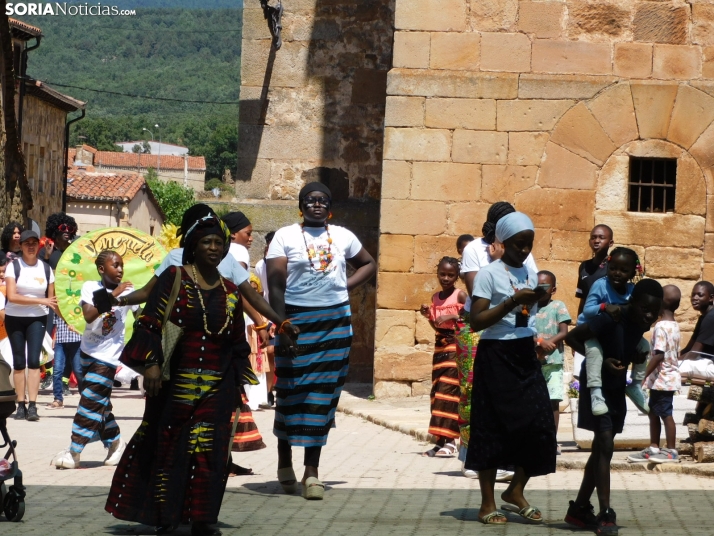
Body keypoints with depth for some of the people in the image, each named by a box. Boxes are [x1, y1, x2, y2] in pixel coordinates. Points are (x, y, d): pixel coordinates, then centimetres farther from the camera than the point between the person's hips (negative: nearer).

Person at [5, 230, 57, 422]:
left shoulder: (46, 268, 3)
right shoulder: (14, 266, -7)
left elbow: (51, 300, 6)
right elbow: (11, 296, -17)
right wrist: (41, 300, -20)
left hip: (37, 319, 1)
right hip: (15, 319, -1)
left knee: (34, 360, -11)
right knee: (19, 362, 3)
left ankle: (32, 406, -13)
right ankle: (21, 406, 9)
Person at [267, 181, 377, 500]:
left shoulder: (343, 236, 9)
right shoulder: (285, 237, -2)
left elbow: (369, 264, 23)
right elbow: (276, 285, -8)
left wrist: (346, 286, 5)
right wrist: (281, 326, -18)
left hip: (335, 321, 3)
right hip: (296, 319, -3)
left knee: (323, 394, 1)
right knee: (292, 391, 2)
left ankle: (312, 471, 4)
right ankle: (285, 464, 20)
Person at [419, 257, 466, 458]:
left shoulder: (460, 295, -6)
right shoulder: (436, 298, 14)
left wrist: (453, 316, -21)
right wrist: (428, 316, 2)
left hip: (456, 345, -7)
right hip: (440, 345, 7)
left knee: (448, 390, -13)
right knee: (437, 391, 6)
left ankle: (448, 441, -13)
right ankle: (441, 440, 9)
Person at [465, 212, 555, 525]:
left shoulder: (530, 273, 12)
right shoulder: (489, 274, -8)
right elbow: (476, 321, -14)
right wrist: (511, 302, -20)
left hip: (525, 355, 6)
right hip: (496, 356, -6)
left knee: (539, 425, -1)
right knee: (493, 428, -2)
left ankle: (516, 492, 16)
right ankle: (488, 503, 5)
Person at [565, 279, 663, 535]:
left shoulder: (641, 323, -6)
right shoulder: (611, 319, -28)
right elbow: (572, 338, -21)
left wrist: (637, 355, -7)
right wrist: (602, 361, -26)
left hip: (617, 387, 8)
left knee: (601, 448, 13)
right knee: (605, 446, -16)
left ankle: (580, 509, 23)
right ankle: (605, 515, -16)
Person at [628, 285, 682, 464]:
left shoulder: (661, 326, -18)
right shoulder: (675, 326, 9)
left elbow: (659, 355, -24)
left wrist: (644, 376, -22)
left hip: (661, 380, -9)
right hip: (669, 376, 9)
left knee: (666, 414, -1)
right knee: (654, 412, 15)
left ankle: (671, 452, 5)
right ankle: (653, 449, 20)